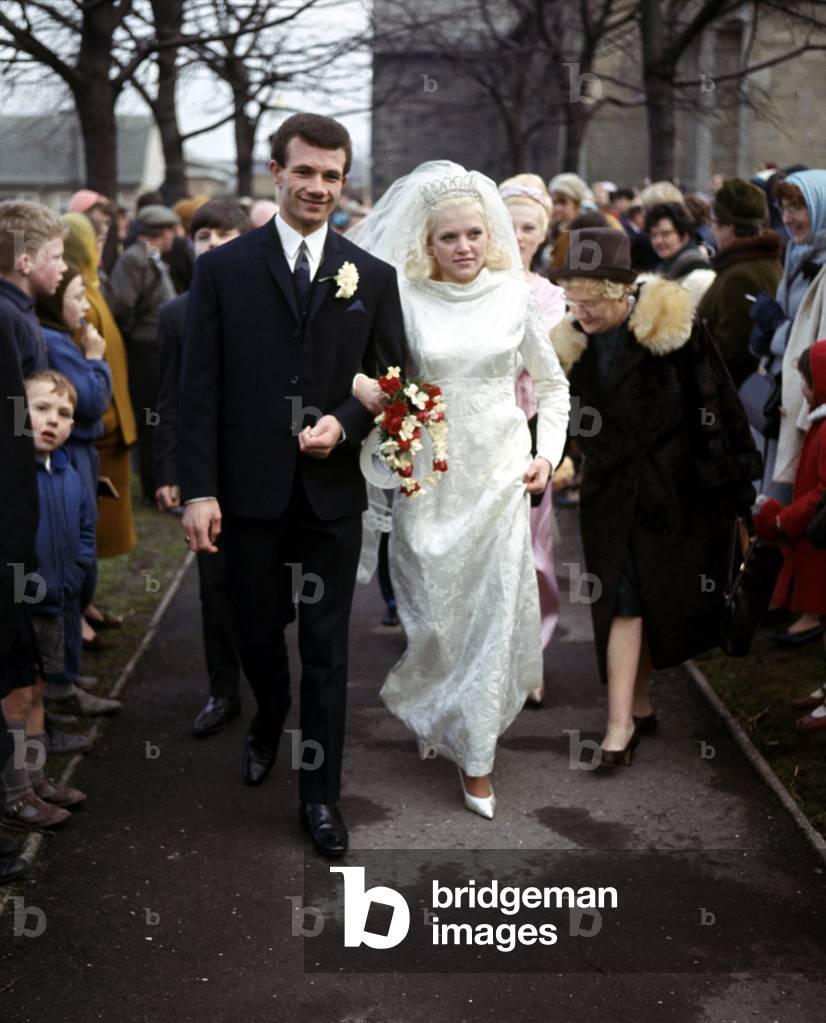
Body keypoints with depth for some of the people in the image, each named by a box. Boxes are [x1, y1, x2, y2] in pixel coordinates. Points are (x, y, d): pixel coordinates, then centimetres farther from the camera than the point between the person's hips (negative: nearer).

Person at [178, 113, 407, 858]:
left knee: (327, 648, 6)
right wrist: (199, 490, -10)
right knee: (257, 629, 15)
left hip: (332, 493, 0)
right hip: (250, 490, 0)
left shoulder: (372, 277, 4)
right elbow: (199, 389, -4)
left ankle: (320, 793, 18)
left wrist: (345, 424, -13)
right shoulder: (223, 269, -1)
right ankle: (269, 724, 46)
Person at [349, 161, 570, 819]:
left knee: (495, 610, 1)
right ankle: (431, 715, 38)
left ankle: (476, 753, 14)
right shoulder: (405, 297, -3)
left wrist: (549, 453, 1)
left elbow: (552, 383, 11)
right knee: (433, 608, 8)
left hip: (501, 470, 1)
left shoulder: (514, 294, 1)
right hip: (431, 474, -1)